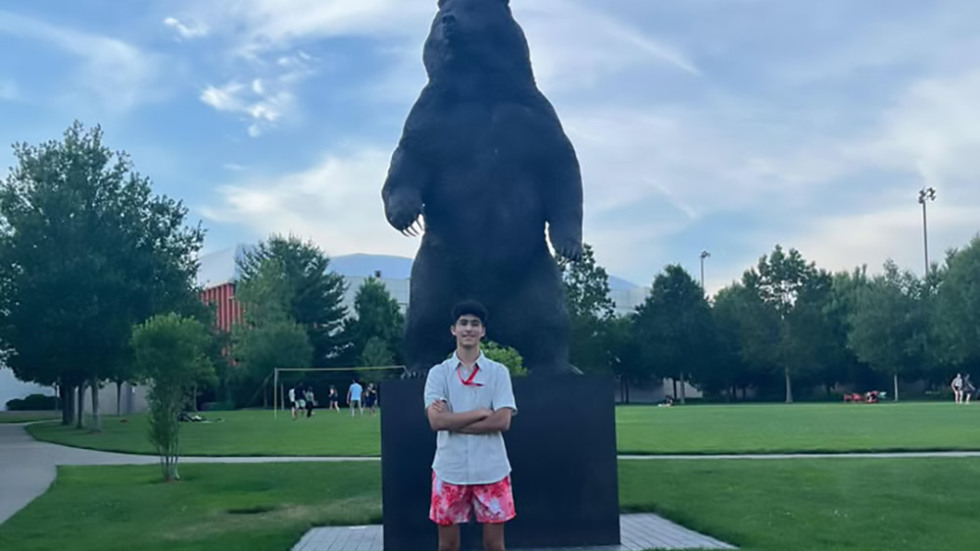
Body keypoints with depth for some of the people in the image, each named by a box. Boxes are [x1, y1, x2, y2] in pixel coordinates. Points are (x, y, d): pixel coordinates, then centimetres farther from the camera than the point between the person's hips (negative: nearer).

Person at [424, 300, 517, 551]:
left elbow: (502, 421, -10)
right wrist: (480, 412, -13)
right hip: (450, 470, 0)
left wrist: (453, 422, -12)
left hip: (491, 471, 0)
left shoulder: (498, 372, 1)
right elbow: (436, 421, -12)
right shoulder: (438, 373, 1)